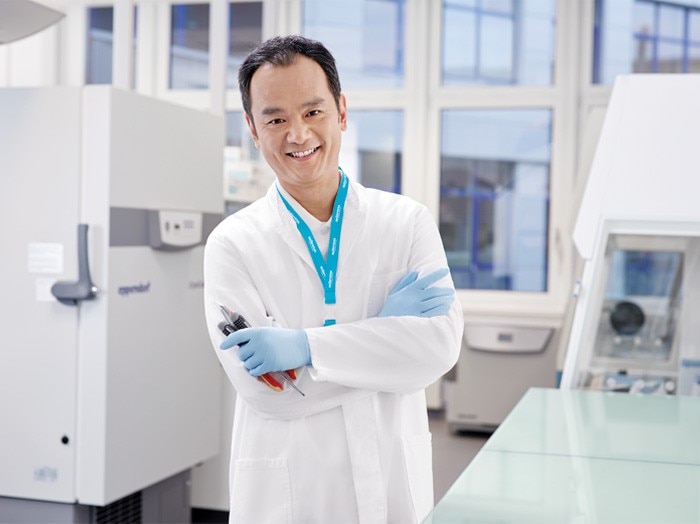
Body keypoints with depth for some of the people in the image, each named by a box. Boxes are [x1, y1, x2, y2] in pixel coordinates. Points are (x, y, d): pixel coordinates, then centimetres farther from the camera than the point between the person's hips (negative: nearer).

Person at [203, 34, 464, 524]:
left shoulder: (409, 222, -2)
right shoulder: (232, 244, -6)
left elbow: (441, 343, -14)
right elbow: (259, 384, -15)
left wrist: (306, 346, -23)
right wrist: (389, 327, -13)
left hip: (396, 483, 2)